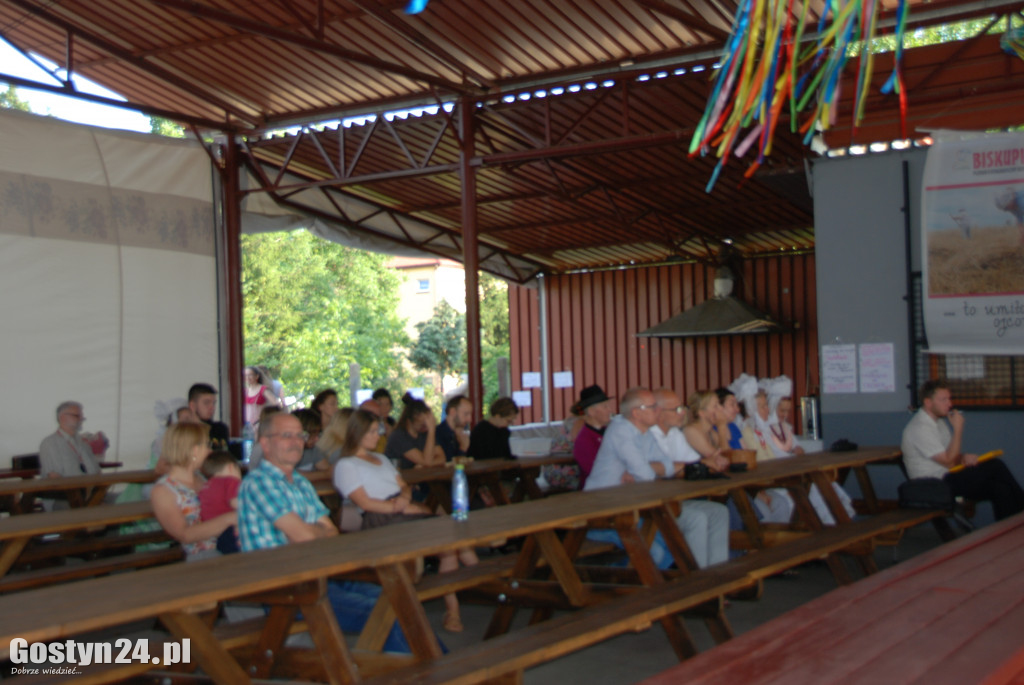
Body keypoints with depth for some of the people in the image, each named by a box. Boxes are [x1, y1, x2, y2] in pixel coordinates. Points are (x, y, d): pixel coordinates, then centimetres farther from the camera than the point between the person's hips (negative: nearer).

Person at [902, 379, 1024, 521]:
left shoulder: (939, 421, 15)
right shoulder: (920, 428, -16)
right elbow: (949, 462, -18)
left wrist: (964, 458, -3)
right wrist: (958, 429, -16)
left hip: (947, 478, 9)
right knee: (995, 466, -16)